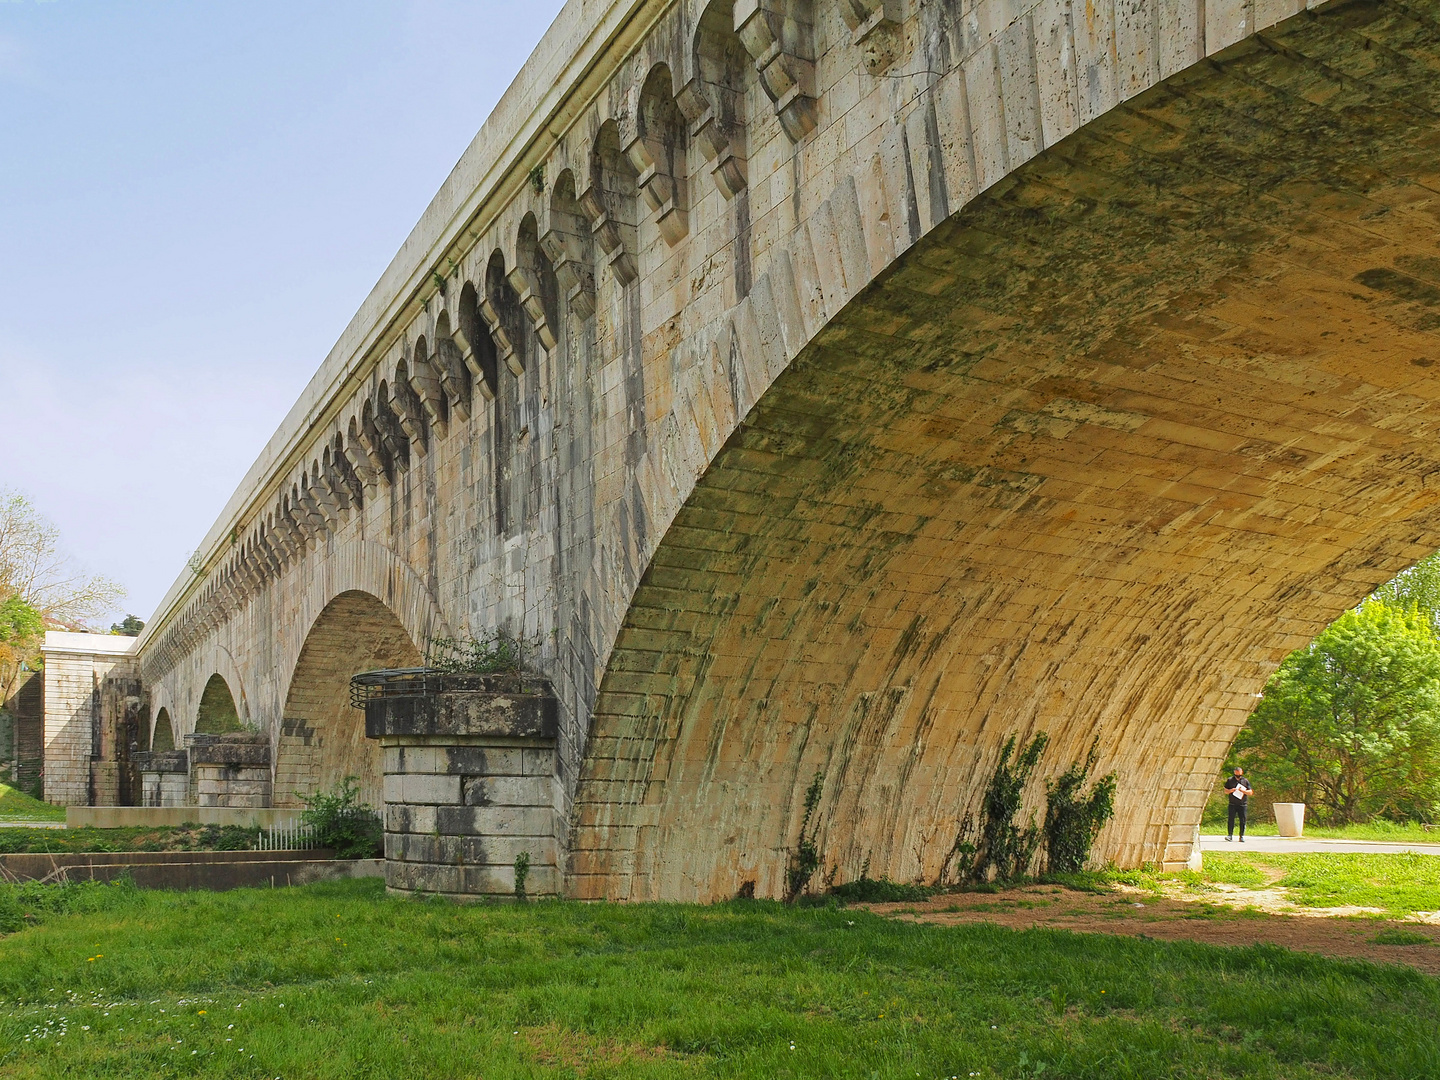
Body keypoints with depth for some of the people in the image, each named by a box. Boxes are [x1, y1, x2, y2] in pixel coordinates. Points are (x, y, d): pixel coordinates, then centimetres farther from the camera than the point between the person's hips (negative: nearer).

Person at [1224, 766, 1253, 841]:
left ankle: (1242, 836, 8)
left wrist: (1243, 791, -12)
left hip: (1242, 804, 0)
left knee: (1242, 820, 0)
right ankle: (1230, 835, -1)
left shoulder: (1245, 781, 8)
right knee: (1230, 819, -6)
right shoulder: (1230, 780, 9)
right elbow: (1225, 791, 11)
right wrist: (1231, 790, -10)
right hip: (1232, 804, 0)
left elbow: (1250, 792, 6)